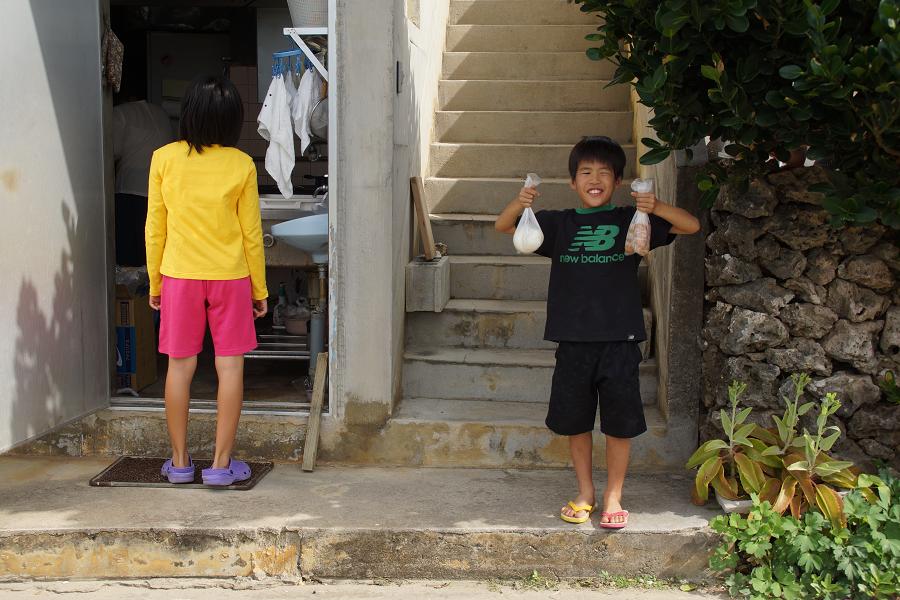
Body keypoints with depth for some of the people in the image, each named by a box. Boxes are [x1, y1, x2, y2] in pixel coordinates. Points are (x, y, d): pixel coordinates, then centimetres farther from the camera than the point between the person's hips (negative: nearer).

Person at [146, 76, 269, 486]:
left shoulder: (164, 159, -4)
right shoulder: (241, 165, -6)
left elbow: (155, 229, 0)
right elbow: (251, 233, -2)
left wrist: (154, 282, 11)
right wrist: (260, 289, 7)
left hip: (179, 275, 1)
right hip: (229, 277, -1)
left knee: (180, 365, 9)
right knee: (230, 366, 4)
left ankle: (179, 461, 17)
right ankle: (221, 463, 7)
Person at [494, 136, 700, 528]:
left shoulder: (631, 220, 3)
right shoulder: (559, 224, 7)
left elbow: (691, 226, 0)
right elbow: (503, 226, 6)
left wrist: (656, 208, -19)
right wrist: (520, 203, -15)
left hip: (620, 338, -1)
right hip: (573, 340, 2)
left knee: (619, 423, 4)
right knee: (575, 421, 10)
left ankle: (613, 497, 21)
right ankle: (584, 493, 27)